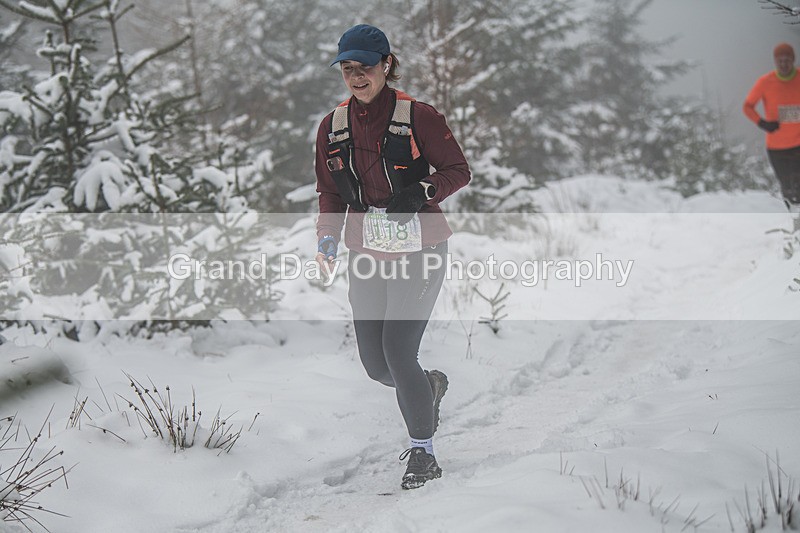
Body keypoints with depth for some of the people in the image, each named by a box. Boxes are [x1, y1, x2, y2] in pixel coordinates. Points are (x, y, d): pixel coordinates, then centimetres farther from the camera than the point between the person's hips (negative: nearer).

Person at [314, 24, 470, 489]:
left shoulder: (418, 117, -9)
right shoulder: (333, 127, 6)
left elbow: (459, 170, -4)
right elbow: (330, 193, 15)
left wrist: (420, 194, -21)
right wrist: (328, 236, -2)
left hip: (419, 253, -5)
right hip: (367, 257, 5)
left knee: (398, 351, -14)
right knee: (375, 363, 6)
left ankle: (424, 454, 3)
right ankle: (429, 387, 41)